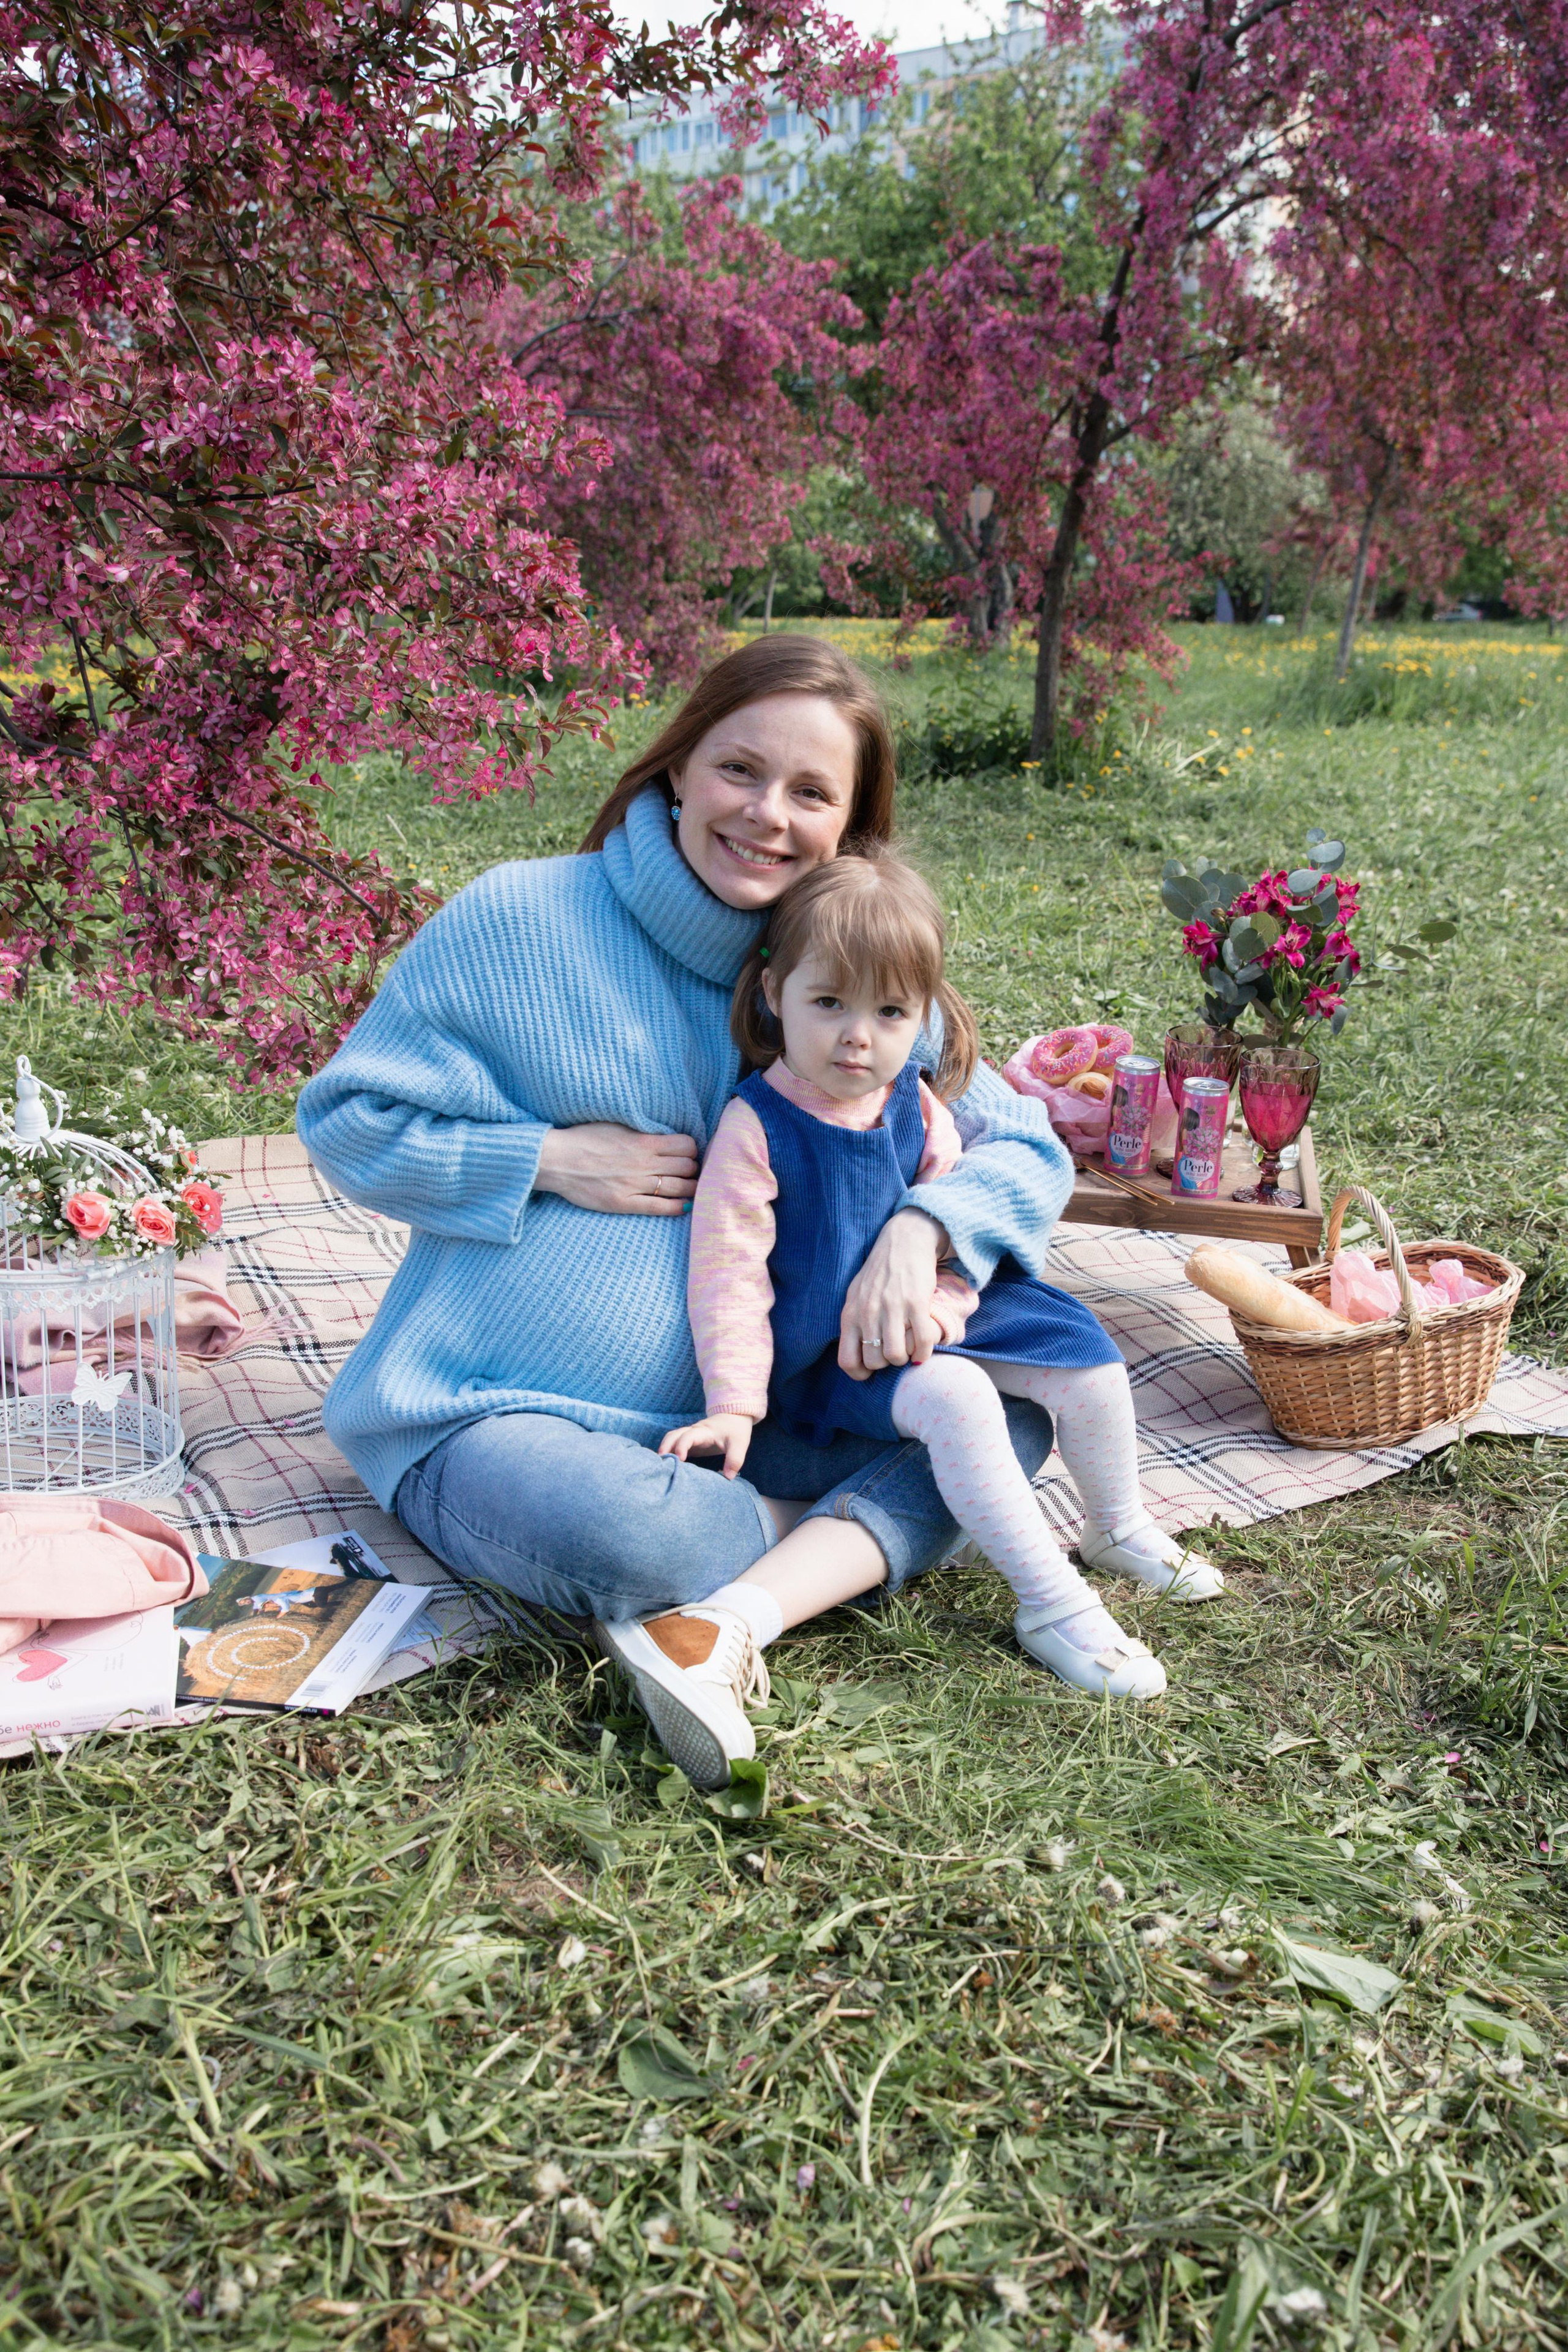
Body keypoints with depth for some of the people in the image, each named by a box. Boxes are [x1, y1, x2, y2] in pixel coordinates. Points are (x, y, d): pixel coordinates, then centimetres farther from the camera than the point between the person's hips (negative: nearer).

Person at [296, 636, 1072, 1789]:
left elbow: (1029, 1149, 3)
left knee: (1010, 1414, -11)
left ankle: (737, 1623, -27)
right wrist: (554, 1159, -16)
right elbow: (348, 1120, -2)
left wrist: (919, 1229, -19)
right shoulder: (516, 918, -8)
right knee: (620, 1532, -38)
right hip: (492, 1420, -4)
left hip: (730, 1421, 5)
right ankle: (867, 1531, -7)